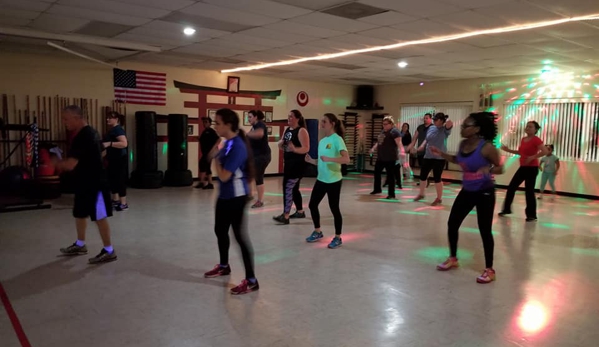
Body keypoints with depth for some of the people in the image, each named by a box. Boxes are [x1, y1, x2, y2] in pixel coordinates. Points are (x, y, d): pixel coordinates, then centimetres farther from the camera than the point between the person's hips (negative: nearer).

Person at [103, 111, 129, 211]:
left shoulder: (118, 129, -15)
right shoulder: (112, 130, 16)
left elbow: (124, 144, -29)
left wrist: (109, 143, -31)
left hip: (119, 159, -10)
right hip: (113, 159, 10)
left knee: (120, 180, -7)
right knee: (112, 179, 15)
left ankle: (123, 204, -3)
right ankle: (116, 200, 26)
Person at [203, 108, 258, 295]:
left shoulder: (237, 147, -23)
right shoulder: (228, 143, 7)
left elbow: (224, 176, -23)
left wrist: (216, 158, -12)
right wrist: (216, 155, 0)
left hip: (236, 197, -10)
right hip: (225, 195, 10)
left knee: (240, 236, -6)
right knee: (220, 231, 22)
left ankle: (251, 281, 3)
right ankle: (224, 266, 44)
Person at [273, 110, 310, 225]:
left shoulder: (301, 131, -12)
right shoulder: (287, 130, 13)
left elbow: (306, 148, -20)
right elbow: (282, 146, 20)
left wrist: (294, 149, -36)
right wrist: (280, 144, -4)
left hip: (297, 164, -9)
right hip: (288, 163, 9)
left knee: (287, 188, -12)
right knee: (294, 188, 16)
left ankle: (285, 216, -10)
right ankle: (300, 212, 30)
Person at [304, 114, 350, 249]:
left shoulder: (337, 139, -13)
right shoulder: (322, 141, 9)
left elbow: (346, 159, -24)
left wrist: (329, 159, -33)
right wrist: (311, 160, 0)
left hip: (333, 180, -8)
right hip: (321, 179, 8)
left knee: (334, 208, 1)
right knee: (312, 204, 11)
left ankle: (338, 238, 16)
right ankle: (317, 232, 30)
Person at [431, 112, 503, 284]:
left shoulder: (487, 147, -20)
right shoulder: (463, 144, -1)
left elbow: (500, 168, -12)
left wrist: (488, 169, -33)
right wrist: (441, 154, 3)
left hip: (484, 193, -7)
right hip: (466, 191, 7)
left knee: (485, 230, -2)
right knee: (452, 223, 10)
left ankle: (489, 270, 13)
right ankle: (453, 259, 29)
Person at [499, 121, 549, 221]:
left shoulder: (536, 140, -12)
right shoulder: (523, 139, 11)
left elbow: (545, 151, -23)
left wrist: (532, 157, -23)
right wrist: (508, 150, 14)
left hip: (532, 168, -8)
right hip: (523, 167, 8)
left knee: (529, 191, -5)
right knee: (511, 187, 9)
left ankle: (531, 215, 6)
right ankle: (506, 209, 21)